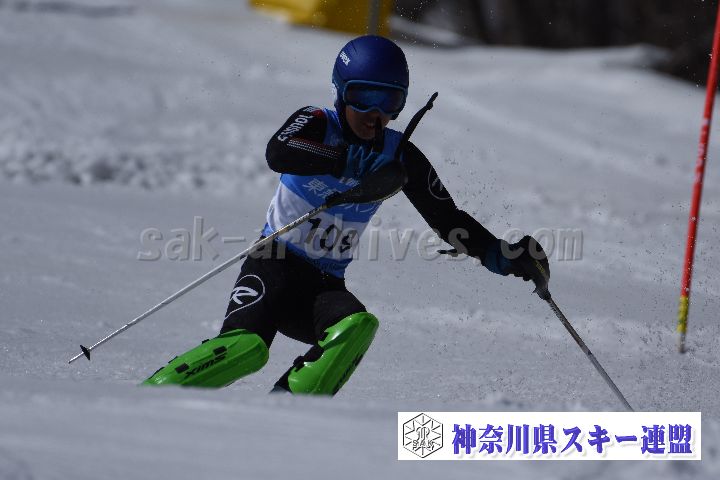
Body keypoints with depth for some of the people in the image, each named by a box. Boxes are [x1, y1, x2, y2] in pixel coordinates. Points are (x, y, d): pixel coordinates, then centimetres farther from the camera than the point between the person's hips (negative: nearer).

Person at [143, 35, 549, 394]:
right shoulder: (315, 124, -9)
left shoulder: (400, 158, 2)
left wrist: (503, 256, -7)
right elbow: (278, 153, -32)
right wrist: (343, 161, -45)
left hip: (325, 286, 4)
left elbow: (450, 221, 7)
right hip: (275, 265, -4)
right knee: (246, 346, -31)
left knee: (358, 326, -30)